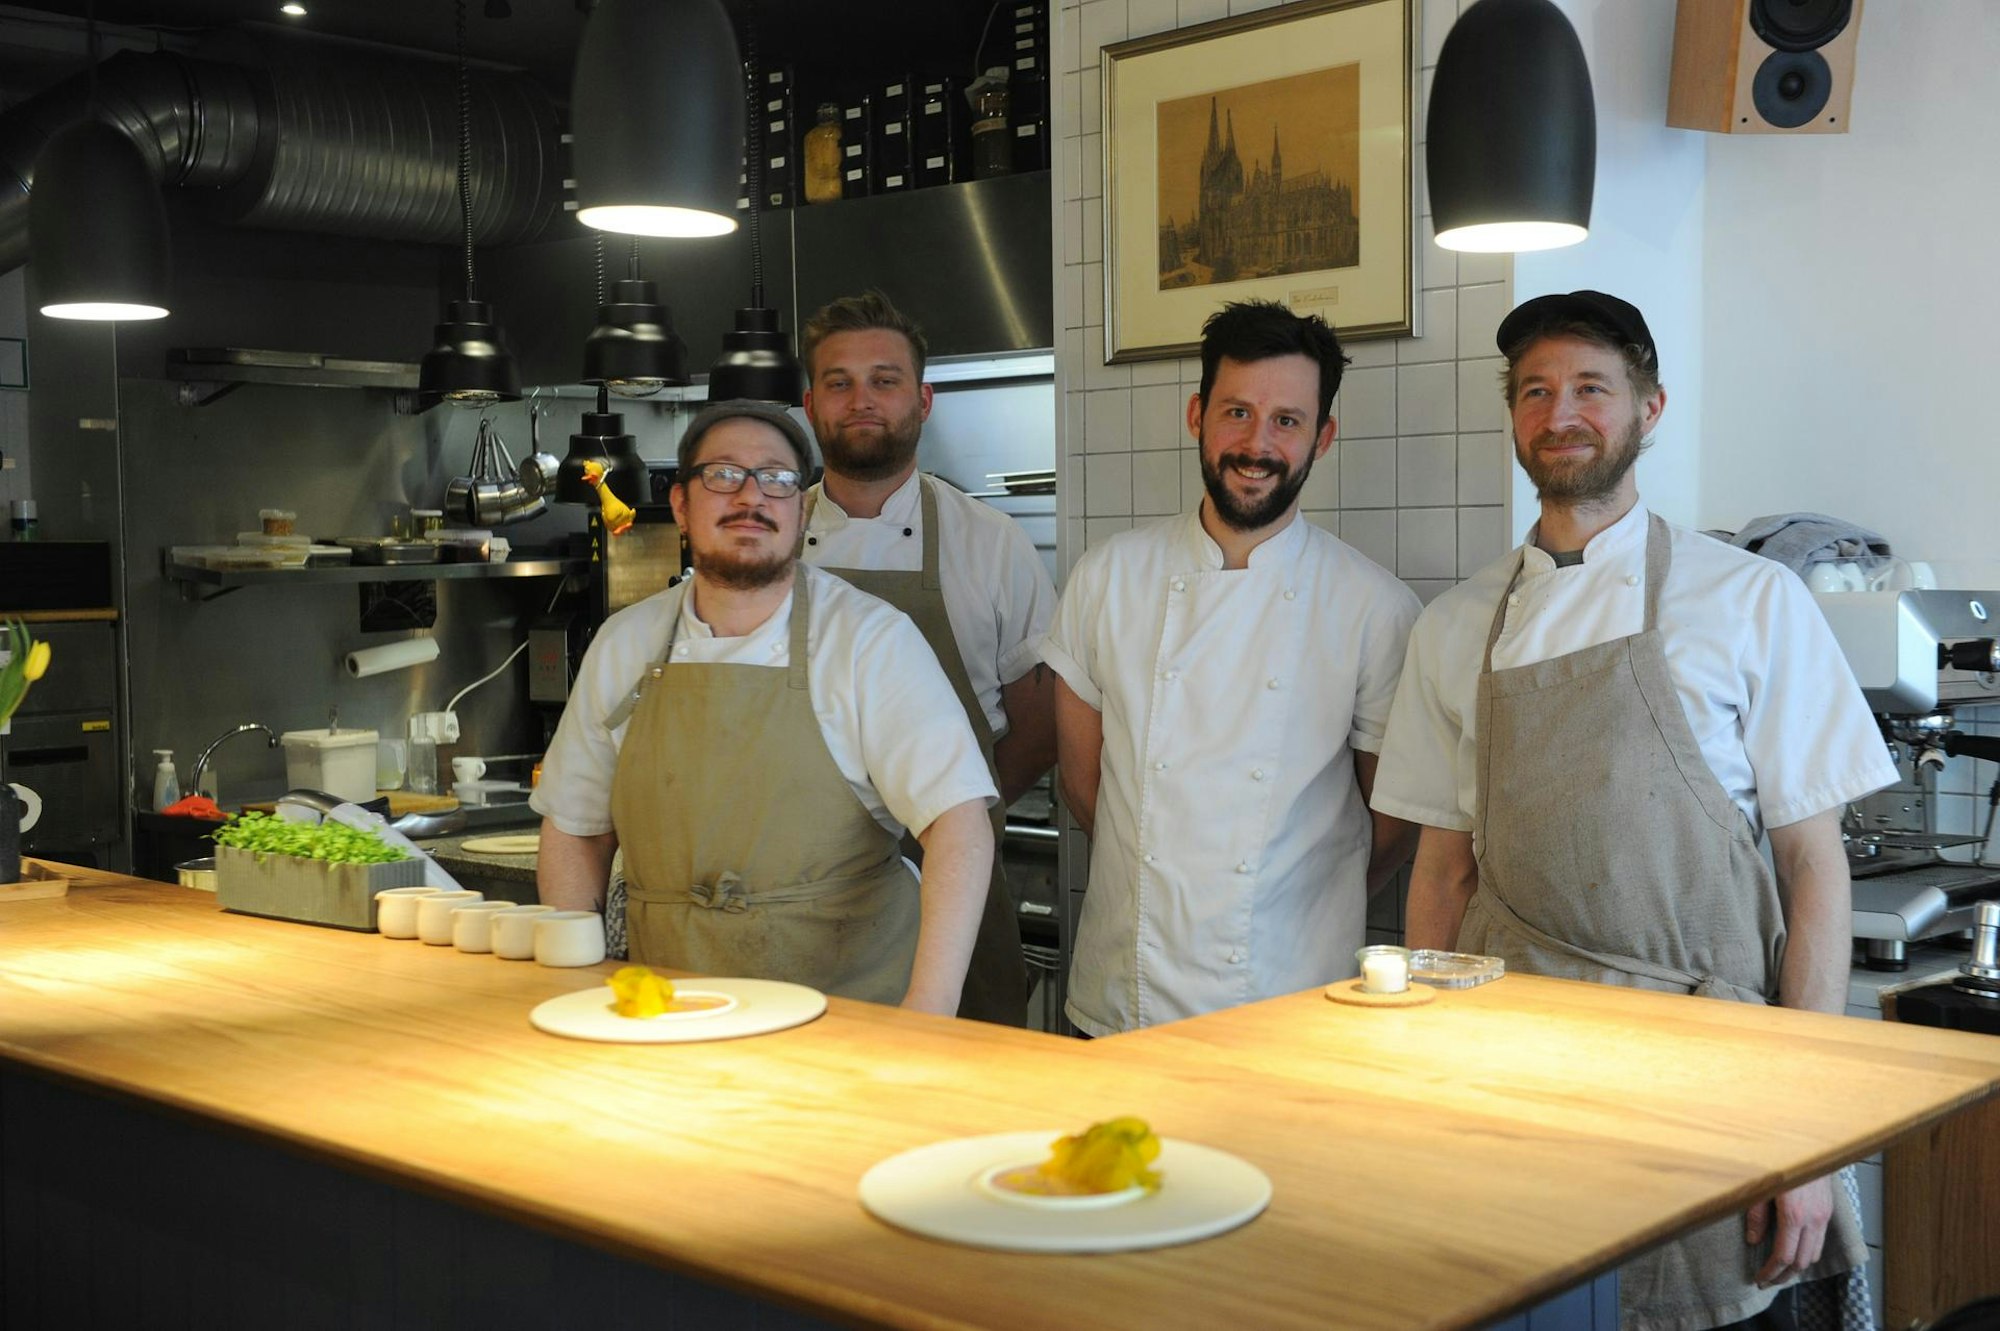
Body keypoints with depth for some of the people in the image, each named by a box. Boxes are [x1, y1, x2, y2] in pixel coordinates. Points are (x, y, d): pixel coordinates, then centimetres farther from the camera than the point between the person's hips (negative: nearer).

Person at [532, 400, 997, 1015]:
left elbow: (958, 818, -12)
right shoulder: (623, 645, 9)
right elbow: (575, 827, 17)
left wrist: (930, 1012, -23)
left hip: (845, 1004, -3)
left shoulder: (872, 638, -3)